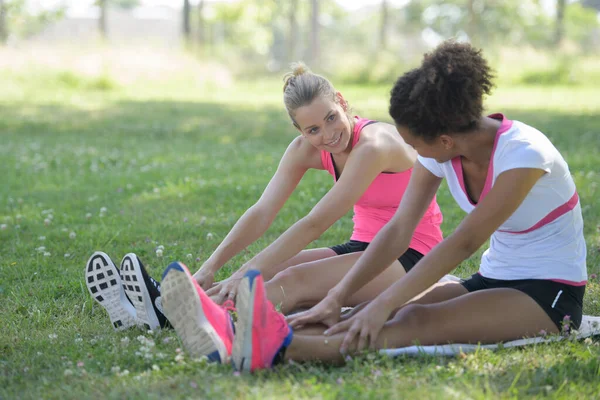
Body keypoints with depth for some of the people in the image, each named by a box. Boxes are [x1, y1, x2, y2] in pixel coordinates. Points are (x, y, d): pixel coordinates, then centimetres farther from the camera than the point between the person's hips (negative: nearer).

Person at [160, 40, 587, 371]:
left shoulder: (523, 152, -24)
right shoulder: (441, 152, -2)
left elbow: (463, 243, -29)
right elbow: (398, 231, -8)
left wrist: (383, 305, -34)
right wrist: (336, 299, -19)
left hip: (550, 293, -6)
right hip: (491, 280, 6)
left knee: (417, 321, -31)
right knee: (400, 313, -22)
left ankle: (279, 348, -53)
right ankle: (241, 336, -42)